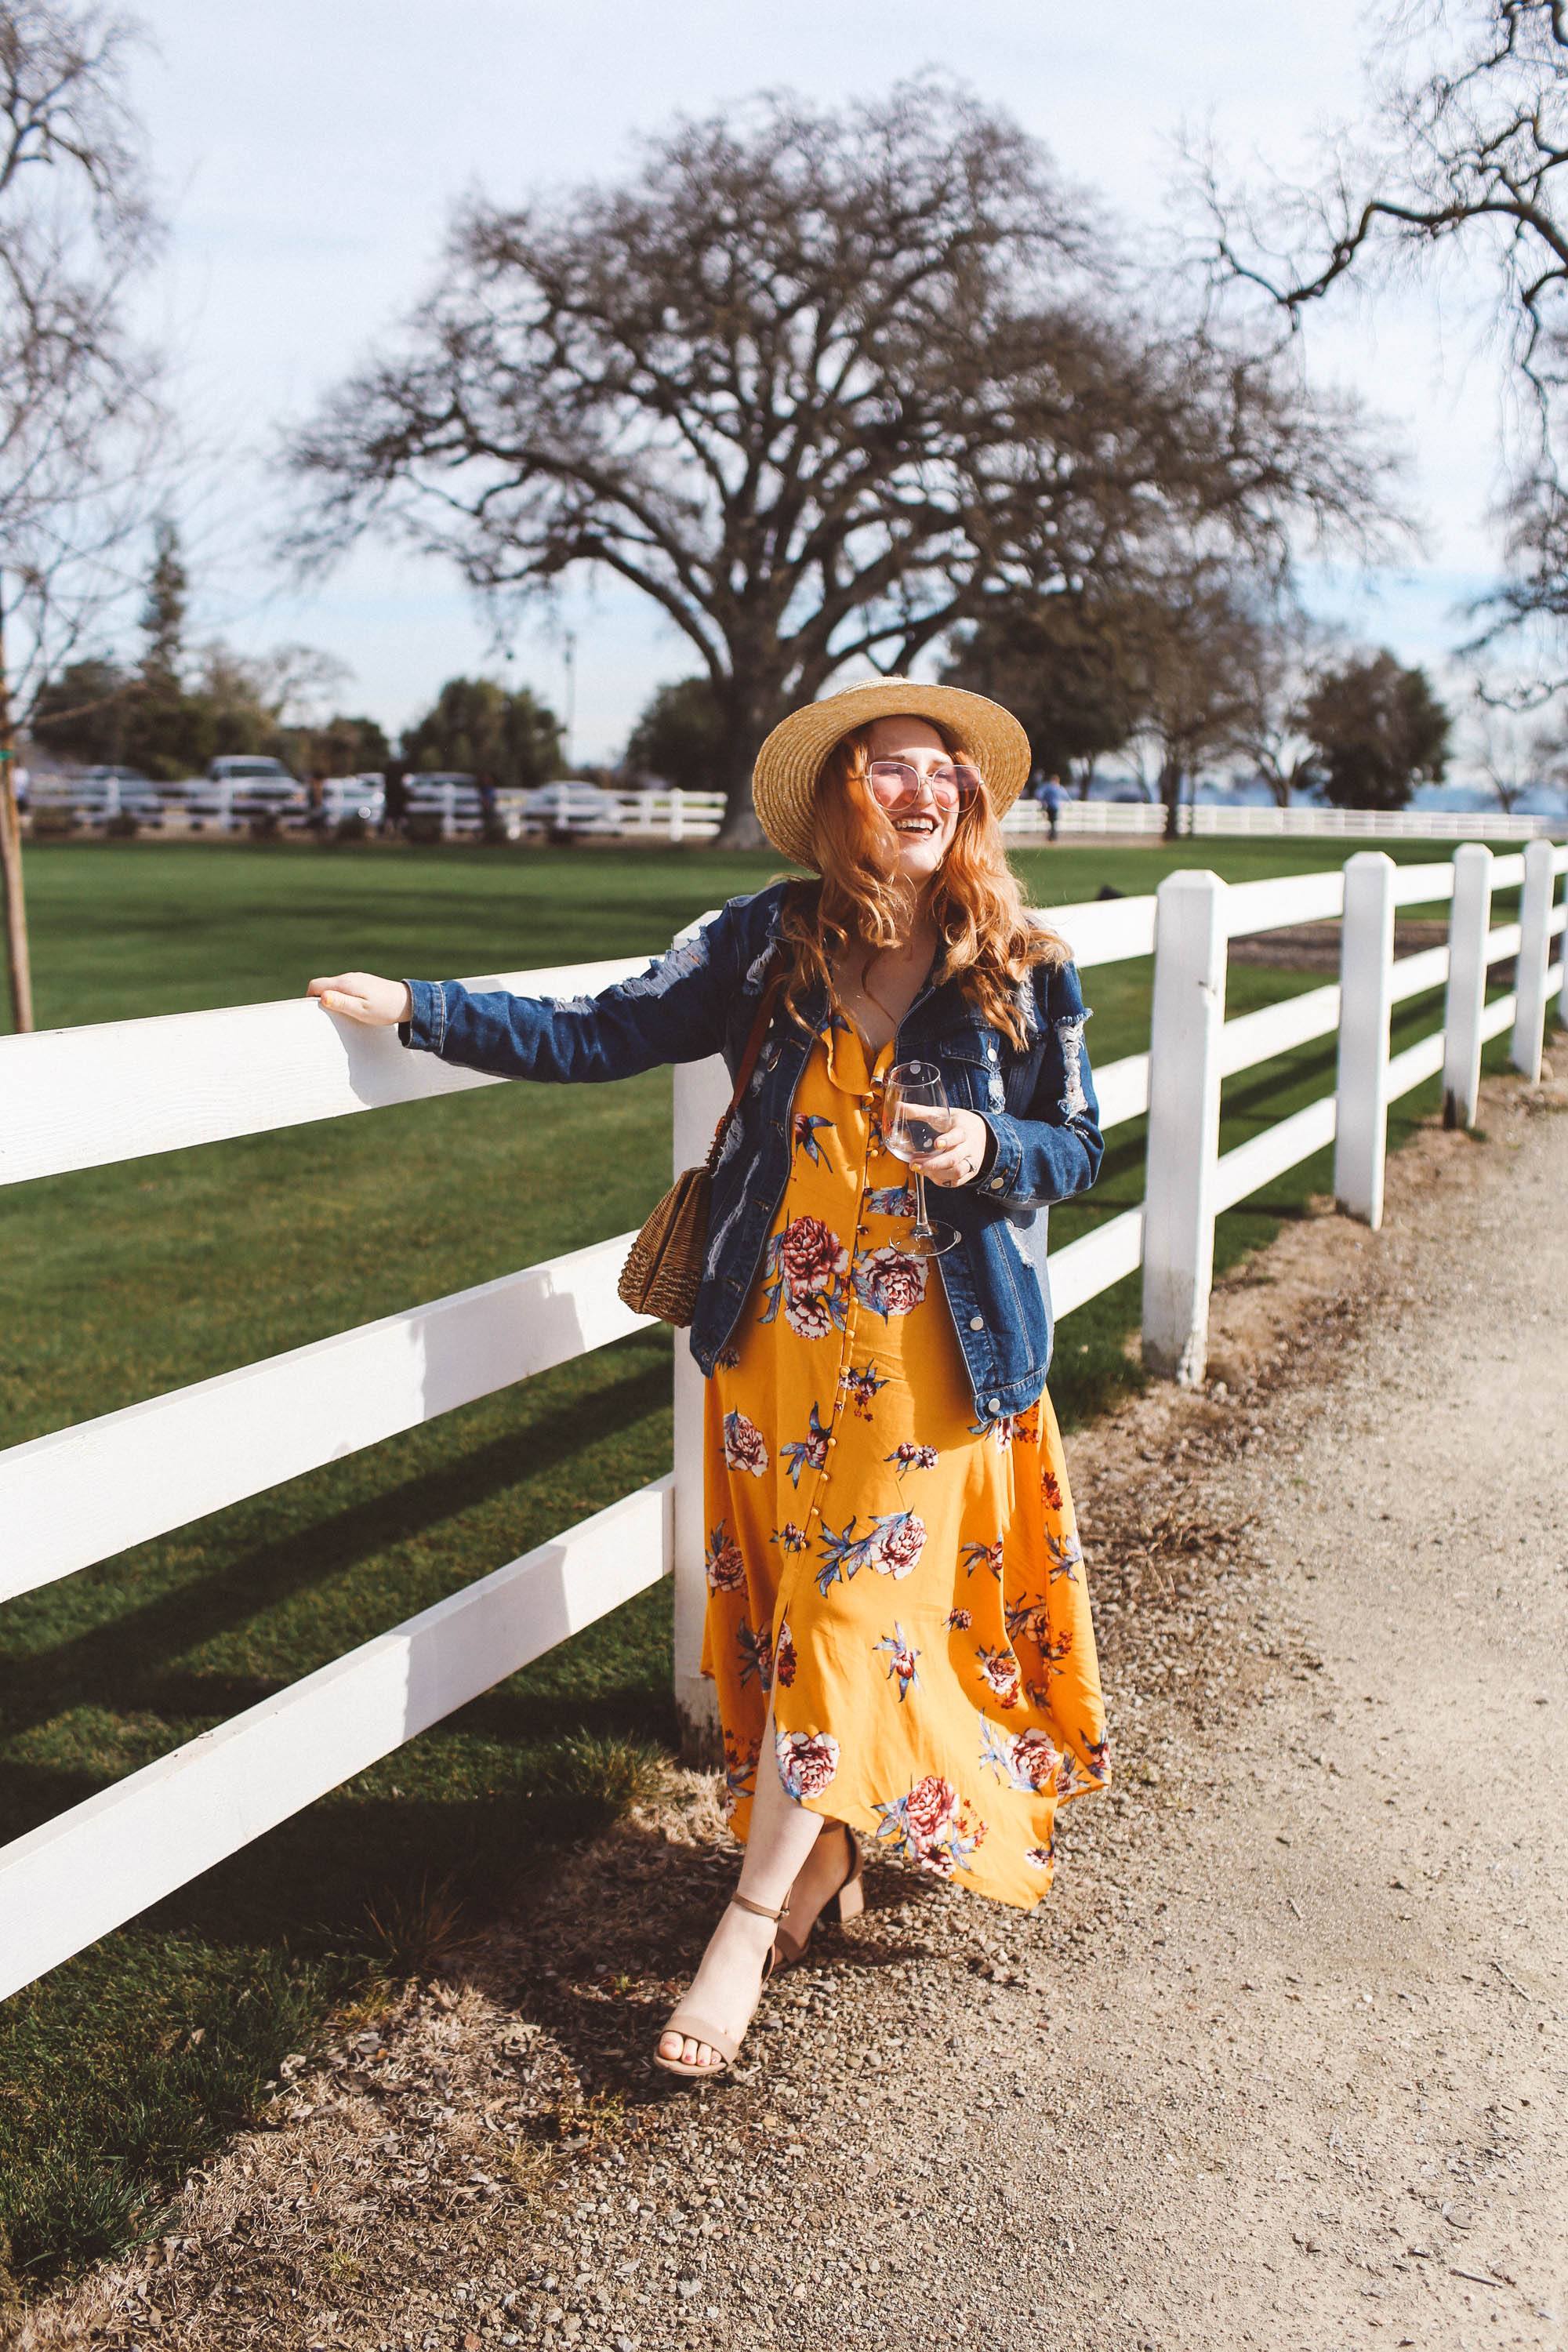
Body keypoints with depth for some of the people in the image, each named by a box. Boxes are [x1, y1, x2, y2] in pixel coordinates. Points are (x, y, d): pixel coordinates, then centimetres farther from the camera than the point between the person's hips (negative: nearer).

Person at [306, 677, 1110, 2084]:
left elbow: (1079, 1146, 5)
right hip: (782, 1332, 2)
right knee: (790, 1605, 10)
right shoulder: (772, 938, -1)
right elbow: (599, 1036, -2)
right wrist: (418, 1008, -10)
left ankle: (753, 1921, 6)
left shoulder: (1024, 972, -3)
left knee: (863, 1614, -3)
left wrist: (989, 1148, -17)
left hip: (935, 1346, -1)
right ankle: (823, 1856, 30)